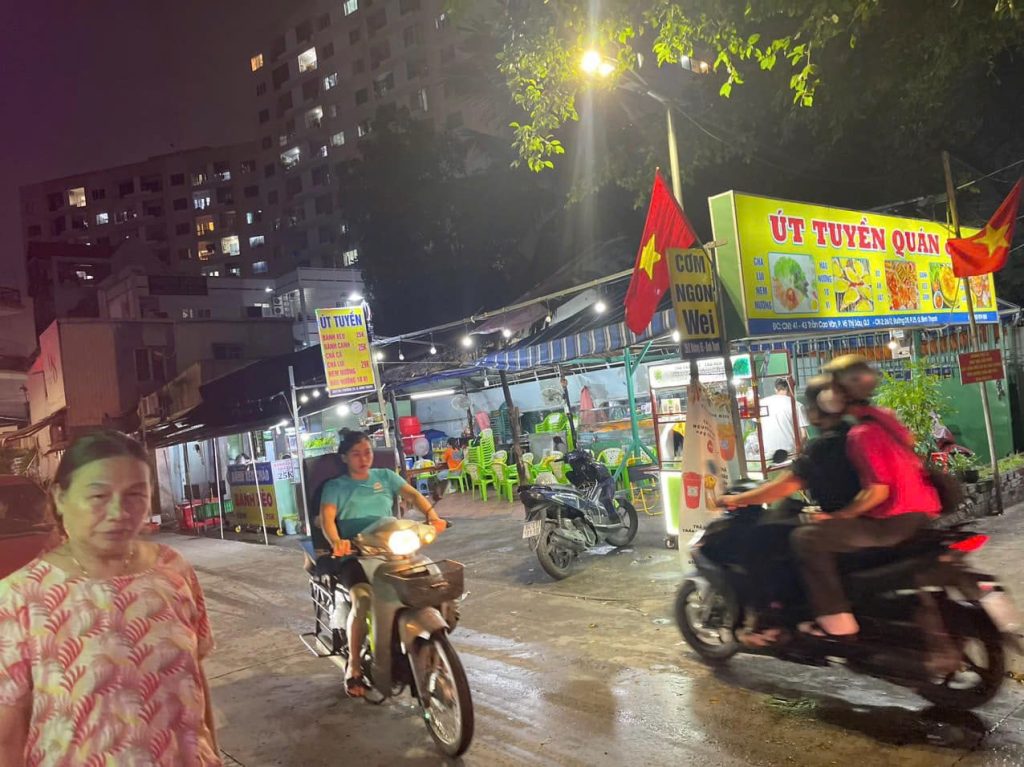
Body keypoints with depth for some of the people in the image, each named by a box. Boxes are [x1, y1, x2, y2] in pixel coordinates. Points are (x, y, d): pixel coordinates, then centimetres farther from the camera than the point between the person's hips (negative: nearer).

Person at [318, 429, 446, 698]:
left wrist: (431, 516, -20)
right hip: (353, 555, -3)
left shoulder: (385, 476, 16)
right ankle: (353, 668, -15)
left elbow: (412, 494, 2)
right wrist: (336, 542, -30)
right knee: (364, 598, -31)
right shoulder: (335, 486, 10)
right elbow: (327, 517, -7)